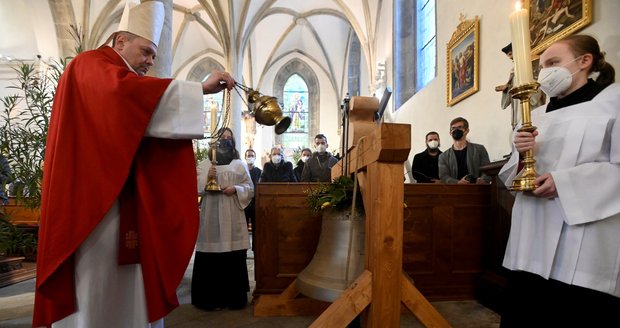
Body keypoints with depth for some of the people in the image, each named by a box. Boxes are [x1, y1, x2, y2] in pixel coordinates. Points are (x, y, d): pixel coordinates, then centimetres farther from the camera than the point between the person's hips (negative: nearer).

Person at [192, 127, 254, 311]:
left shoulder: (239, 164, 11)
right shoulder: (205, 163, 11)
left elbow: (250, 188, 7)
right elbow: (194, 186, 5)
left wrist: (235, 189, -11)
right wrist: (207, 177, -11)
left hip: (232, 215, 0)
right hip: (210, 214, 0)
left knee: (233, 256, 1)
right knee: (210, 256, 0)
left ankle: (233, 297, 14)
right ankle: (210, 297, 14)